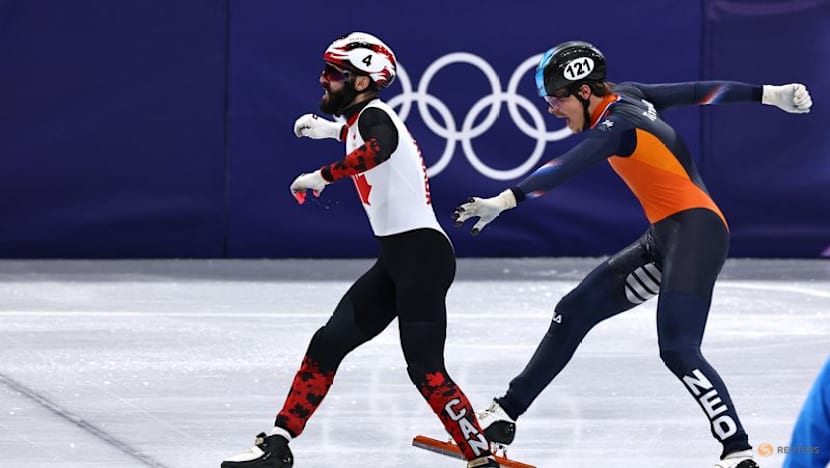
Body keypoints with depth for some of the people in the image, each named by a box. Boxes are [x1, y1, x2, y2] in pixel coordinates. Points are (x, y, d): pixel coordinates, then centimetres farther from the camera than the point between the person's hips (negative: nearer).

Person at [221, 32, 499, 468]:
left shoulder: (374, 115, -11)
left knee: (425, 369, -16)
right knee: (329, 343, 7)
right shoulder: (360, 120, 16)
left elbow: (376, 150, -37)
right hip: (395, 257, 10)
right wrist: (329, 129, 38)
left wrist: (320, 176, -33)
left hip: (422, 253, -10)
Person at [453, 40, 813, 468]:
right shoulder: (625, 96, 9)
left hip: (695, 229, -10)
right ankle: (504, 415, 15)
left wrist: (505, 200, -43)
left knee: (677, 349, -21)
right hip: (663, 239, 10)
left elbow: (566, 168, -32)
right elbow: (699, 92, 14)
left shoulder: (615, 123, -16)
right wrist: (769, 95, 19)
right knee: (574, 312, 9)